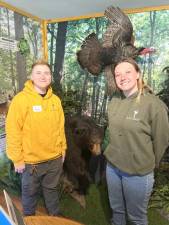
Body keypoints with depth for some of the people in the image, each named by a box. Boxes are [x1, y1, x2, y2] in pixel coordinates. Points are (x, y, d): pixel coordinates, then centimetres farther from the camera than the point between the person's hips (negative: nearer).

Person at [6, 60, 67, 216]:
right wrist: (17, 159, -12)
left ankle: (55, 216, 48)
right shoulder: (21, 99, -15)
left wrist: (63, 149, 10)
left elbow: (60, 127, 6)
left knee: (51, 189, 24)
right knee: (30, 192, 20)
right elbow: (13, 131, -14)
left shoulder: (55, 100, 0)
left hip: (55, 158, 4)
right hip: (31, 161, -3)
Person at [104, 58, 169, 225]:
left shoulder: (153, 104, -17)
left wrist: (150, 164, 3)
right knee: (116, 210, 25)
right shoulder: (114, 102, -2)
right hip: (112, 166, 5)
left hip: (138, 172, -4)